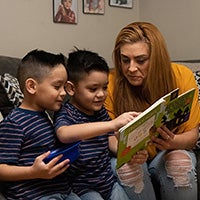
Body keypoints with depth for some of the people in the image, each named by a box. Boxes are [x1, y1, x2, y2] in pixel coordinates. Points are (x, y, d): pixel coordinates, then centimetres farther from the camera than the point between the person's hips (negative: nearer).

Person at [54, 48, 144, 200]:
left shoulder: (101, 111, 7)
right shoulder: (65, 113, -14)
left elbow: (112, 141, 12)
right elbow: (64, 134, -37)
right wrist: (112, 124, -44)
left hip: (108, 180, 6)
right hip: (82, 186, -6)